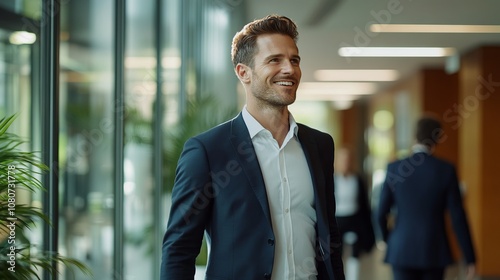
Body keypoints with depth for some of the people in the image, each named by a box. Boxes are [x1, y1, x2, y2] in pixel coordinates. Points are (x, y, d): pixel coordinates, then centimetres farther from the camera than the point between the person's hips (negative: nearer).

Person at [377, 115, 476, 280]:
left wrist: (387, 238, 23)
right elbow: (458, 217, -7)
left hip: (402, 251, 0)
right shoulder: (446, 170, -6)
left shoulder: (394, 168, -3)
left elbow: (381, 213, 1)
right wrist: (470, 259, -1)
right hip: (434, 252, 0)